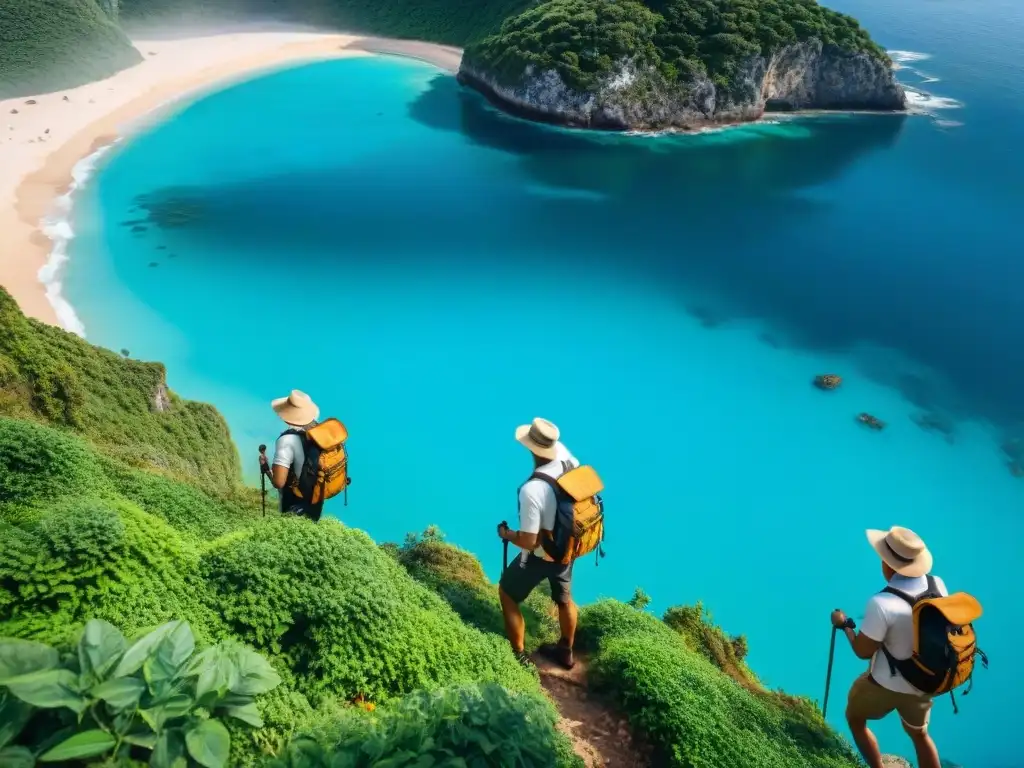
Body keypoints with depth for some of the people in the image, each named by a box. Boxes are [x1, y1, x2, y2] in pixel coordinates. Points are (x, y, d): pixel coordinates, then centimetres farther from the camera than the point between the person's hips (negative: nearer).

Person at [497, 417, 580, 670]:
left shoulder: (531, 490, -37)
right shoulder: (567, 459, -19)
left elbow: (529, 541, -29)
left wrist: (507, 534, -11)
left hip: (539, 555, -6)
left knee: (507, 594, 20)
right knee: (564, 598, 28)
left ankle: (519, 655, 30)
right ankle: (566, 652, 48)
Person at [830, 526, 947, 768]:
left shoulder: (883, 604, -34)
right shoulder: (937, 585, -15)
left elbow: (863, 651, -21)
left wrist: (845, 625, -4)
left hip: (886, 684, -5)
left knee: (855, 718, 24)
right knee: (919, 733, 29)